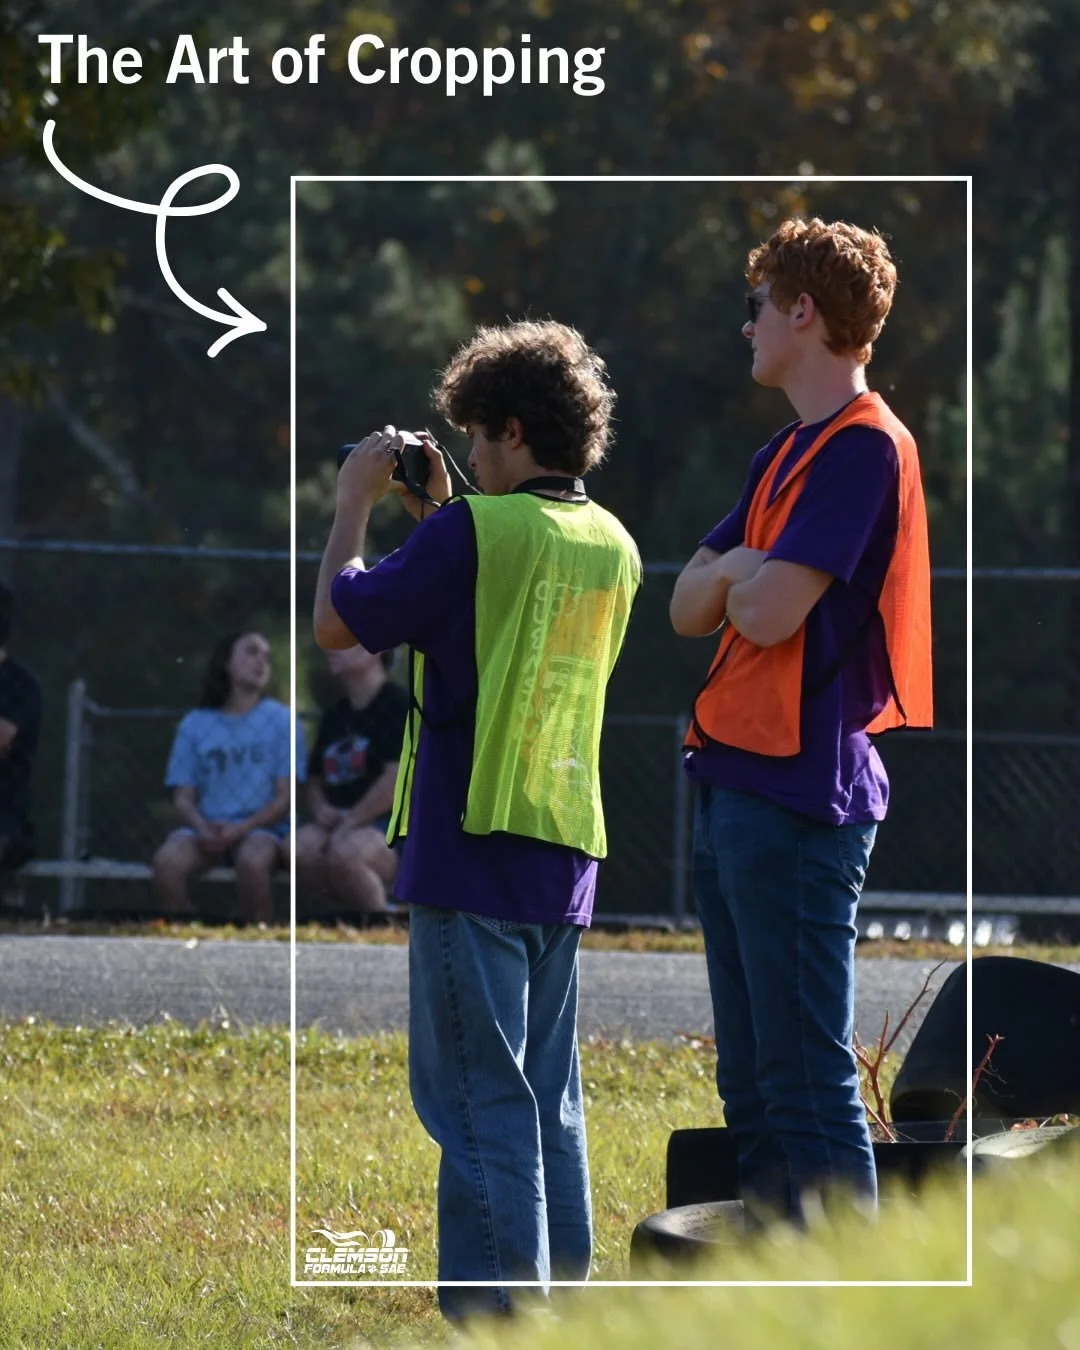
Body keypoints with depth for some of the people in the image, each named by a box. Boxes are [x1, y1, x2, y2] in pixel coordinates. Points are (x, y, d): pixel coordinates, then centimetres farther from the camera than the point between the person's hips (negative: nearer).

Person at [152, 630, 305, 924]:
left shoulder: (281, 720, 4)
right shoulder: (195, 724, 10)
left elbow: (285, 796, -1)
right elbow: (183, 796, 7)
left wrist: (241, 829, -17)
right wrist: (202, 827, -16)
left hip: (261, 827, -2)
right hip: (207, 830, 2)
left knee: (252, 861, -38)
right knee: (167, 861, -31)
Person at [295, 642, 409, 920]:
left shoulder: (398, 705, -7)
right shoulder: (334, 716, 17)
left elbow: (399, 777, -17)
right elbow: (315, 779, 22)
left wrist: (352, 820, -17)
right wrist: (321, 808, -1)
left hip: (393, 825, -7)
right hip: (339, 824, 7)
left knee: (343, 853, -37)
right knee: (300, 848, -25)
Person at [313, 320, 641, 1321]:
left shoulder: (477, 530, -12)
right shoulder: (611, 546, 11)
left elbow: (338, 622, -6)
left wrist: (354, 504, 6)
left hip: (471, 847, -7)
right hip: (565, 860, 7)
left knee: (475, 1097, -6)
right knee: (548, 1098, 13)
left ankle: (493, 1311, -10)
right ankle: (558, 1287, 15)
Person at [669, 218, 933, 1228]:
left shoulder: (863, 447, -12)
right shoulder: (786, 455, 19)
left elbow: (770, 612, -20)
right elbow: (690, 607, 15)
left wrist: (737, 576, 1)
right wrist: (739, 570, -5)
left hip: (798, 793, -10)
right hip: (736, 782, 10)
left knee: (807, 1073, -11)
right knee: (751, 1074, 13)